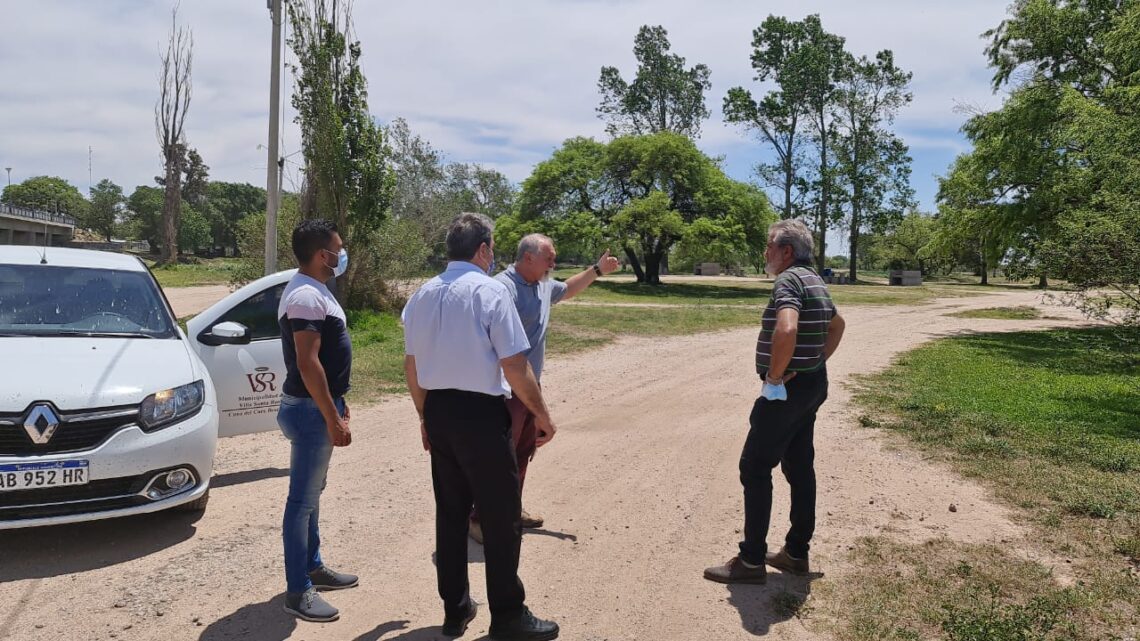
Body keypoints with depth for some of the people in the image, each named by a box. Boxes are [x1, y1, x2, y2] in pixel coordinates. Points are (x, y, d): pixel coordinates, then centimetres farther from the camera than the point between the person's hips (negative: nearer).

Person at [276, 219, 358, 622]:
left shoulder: (313, 290, 13)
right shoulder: (306, 295, -20)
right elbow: (308, 363, -25)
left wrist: (336, 404, 21)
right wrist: (332, 418, -24)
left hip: (318, 405, 11)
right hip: (310, 410, -11)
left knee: (311, 493, 18)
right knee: (303, 500, -3)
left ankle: (313, 567, 31)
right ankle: (298, 591, 5)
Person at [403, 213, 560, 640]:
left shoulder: (422, 295, 8)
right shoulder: (490, 291, -13)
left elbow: (411, 366, 12)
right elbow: (514, 366, -16)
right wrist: (541, 413, -4)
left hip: (438, 412, 7)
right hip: (480, 413, -7)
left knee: (450, 511, 16)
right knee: (500, 516, 5)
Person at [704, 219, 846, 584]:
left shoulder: (788, 280, -18)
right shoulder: (814, 281, 13)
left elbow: (786, 330, -37)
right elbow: (837, 325, 31)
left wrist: (774, 377, -24)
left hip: (786, 390, -10)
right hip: (812, 385, 10)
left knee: (755, 468, -3)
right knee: (800, 467, 14)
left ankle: (751, 560, 3)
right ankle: (796, 552, 24)